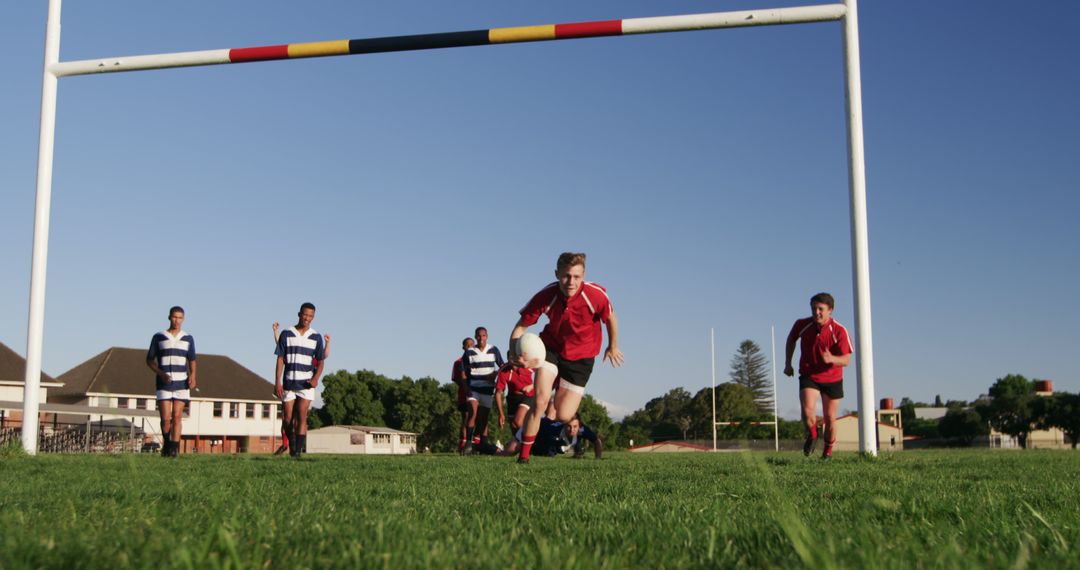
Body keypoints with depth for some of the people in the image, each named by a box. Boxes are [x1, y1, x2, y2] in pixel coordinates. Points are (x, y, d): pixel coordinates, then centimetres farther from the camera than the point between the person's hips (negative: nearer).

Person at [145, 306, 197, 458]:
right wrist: (160, 373, -11)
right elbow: (149, 360, 6)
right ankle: (167, 443, 20)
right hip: (164, 384, -1)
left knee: (177, 417, -6)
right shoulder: (158, 337, 3)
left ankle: (174, 448, -4)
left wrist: (192, 376, -3)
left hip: (181, 383, 1)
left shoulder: (188, 338, 7)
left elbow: (192, 360, 15)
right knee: (165, 418, -5)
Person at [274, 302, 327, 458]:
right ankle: (291, 444, 28)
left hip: (306, 383, -1)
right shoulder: (286, 334, 2)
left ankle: (298, 451, -11)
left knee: (301, 417, -11)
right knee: (288, 419, 4)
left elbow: (320, 362, 7)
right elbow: (280, 359, 0)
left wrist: (316, 378, -12)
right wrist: (277, 382, -7)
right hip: (288, 383, 1)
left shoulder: (316, 337, 4)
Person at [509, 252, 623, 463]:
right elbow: (521, 326, -12)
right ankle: (524, 455, -3)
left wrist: (613, 347, 12)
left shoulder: (596, 295, -25)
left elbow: (610, 318, -3)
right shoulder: (545, 297, -23)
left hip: (581, 356, 0)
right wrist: (515, 354, -30)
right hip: (551, 347, 0)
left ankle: (561, 394, 33)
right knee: (541, 402, -18)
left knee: (563, 416, -5)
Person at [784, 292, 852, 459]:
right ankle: (812, 436, 11)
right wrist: (788, 363, 10)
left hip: (832, 378, 0)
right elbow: (791, 339, 12)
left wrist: (832, 359, -40)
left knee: (830, 418, 7)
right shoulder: (802, 325, -11)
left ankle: (828, 449, 32)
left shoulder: (839, 331, -18)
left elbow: (846, 360, -19)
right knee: (807, 411, -20)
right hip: (808, 376, 0)